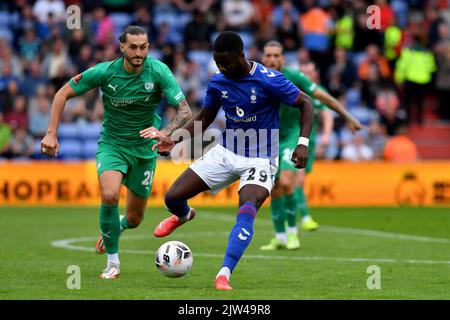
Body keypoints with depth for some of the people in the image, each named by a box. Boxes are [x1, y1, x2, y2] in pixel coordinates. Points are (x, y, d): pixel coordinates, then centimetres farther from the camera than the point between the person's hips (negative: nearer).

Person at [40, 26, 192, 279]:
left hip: (144, 147, 1)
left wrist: (167, 132, -39)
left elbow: (185, 111, -19)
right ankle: (113, 261, -11)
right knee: (110, 195, -30)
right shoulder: (105, 72, -16)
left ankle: (114, 229, 48)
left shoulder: (159, 71, -17)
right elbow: (63, 94, -6)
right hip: (112, 144, -1)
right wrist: (51, 133, -14)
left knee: (134, 219, 8)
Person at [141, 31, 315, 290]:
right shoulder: (217, 82, -3)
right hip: (225, 152, 5)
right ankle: (183, 216, 39)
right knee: (173, 197, 0)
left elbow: (306, 103, -8)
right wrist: (174, 140, 0)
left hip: (260, 159, -5)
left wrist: (303, 143, -20)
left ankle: (224, 276, -34)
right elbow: (204, 118, 13)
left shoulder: (270, 80, -19)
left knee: (247, 211, -31)